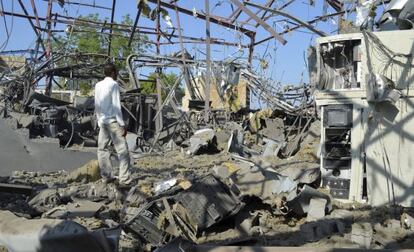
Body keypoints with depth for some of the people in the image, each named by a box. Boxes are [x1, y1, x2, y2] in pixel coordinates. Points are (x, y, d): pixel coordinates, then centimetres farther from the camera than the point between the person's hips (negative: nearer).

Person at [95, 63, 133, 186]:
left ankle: (106, 176, 14)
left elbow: (97, 105, 14)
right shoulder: (113, 84, -8)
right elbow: (116, 106, -12)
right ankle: (124, 178, -10)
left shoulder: (98, 85, 10)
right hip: (113, 121, -7)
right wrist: (122, 124, -11)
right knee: (122, 150, -6)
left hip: (102, 121, 7)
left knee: (102, 149, 12)